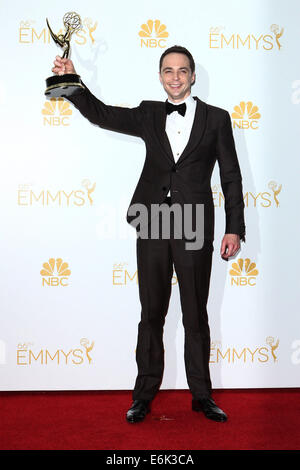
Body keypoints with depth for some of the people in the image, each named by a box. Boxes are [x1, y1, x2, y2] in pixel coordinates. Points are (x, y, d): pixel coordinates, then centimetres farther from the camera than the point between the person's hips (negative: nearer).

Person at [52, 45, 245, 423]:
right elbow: (101, 114, 7)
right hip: (152, 228, 2)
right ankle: (145, 394, 22)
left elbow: (231, 177, 3)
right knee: (151, 314, 10)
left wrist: (235, 228, -3)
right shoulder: (149, 115, 12)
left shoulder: (216, 119, 5)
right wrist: (72, 81, -8)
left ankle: (202, 395, 22)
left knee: (196, 317, 8)